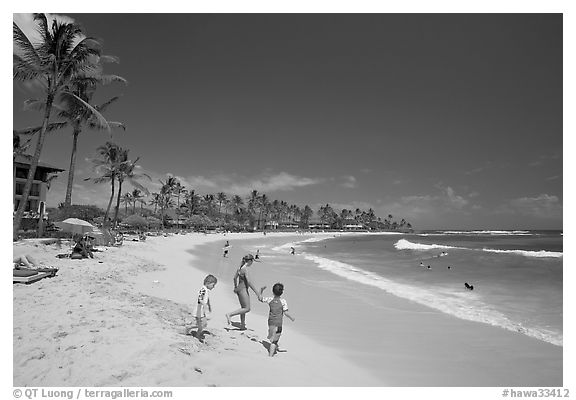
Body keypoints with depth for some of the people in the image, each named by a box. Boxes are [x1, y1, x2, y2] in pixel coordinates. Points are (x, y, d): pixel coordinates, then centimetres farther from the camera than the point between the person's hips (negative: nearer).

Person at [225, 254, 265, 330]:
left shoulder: (240, 267, 5)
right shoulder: (246, 269, -22)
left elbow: (235, 277, 18)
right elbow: (249, 282, -28)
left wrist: (235, 287, 34)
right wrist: (258, 294, -28)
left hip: (239, 289, 10)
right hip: (243, 290, -10)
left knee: (243, 308, 19)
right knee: (247, 309, -1)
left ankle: (242, 325, 27)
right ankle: (229, 314, -4)